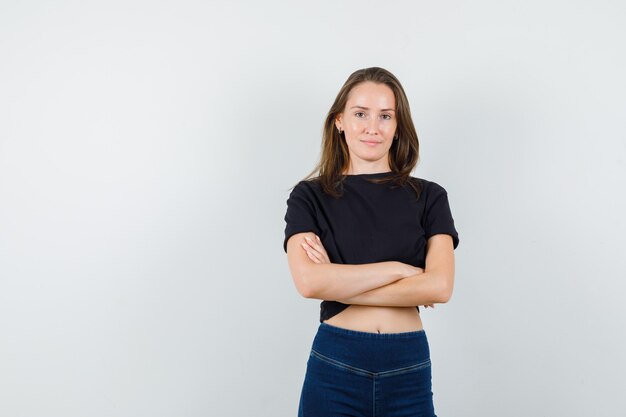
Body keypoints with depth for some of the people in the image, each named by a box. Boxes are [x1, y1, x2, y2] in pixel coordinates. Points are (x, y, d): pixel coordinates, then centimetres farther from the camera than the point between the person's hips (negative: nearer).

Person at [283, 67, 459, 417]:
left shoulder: (429, 197, 3)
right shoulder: (310, 196, 0)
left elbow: (439, 286, -11)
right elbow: (308, 281, -15)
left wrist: (339, 285, -12)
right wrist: (398, 268, -12)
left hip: (409, 369, 1)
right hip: (335, 365, -1)